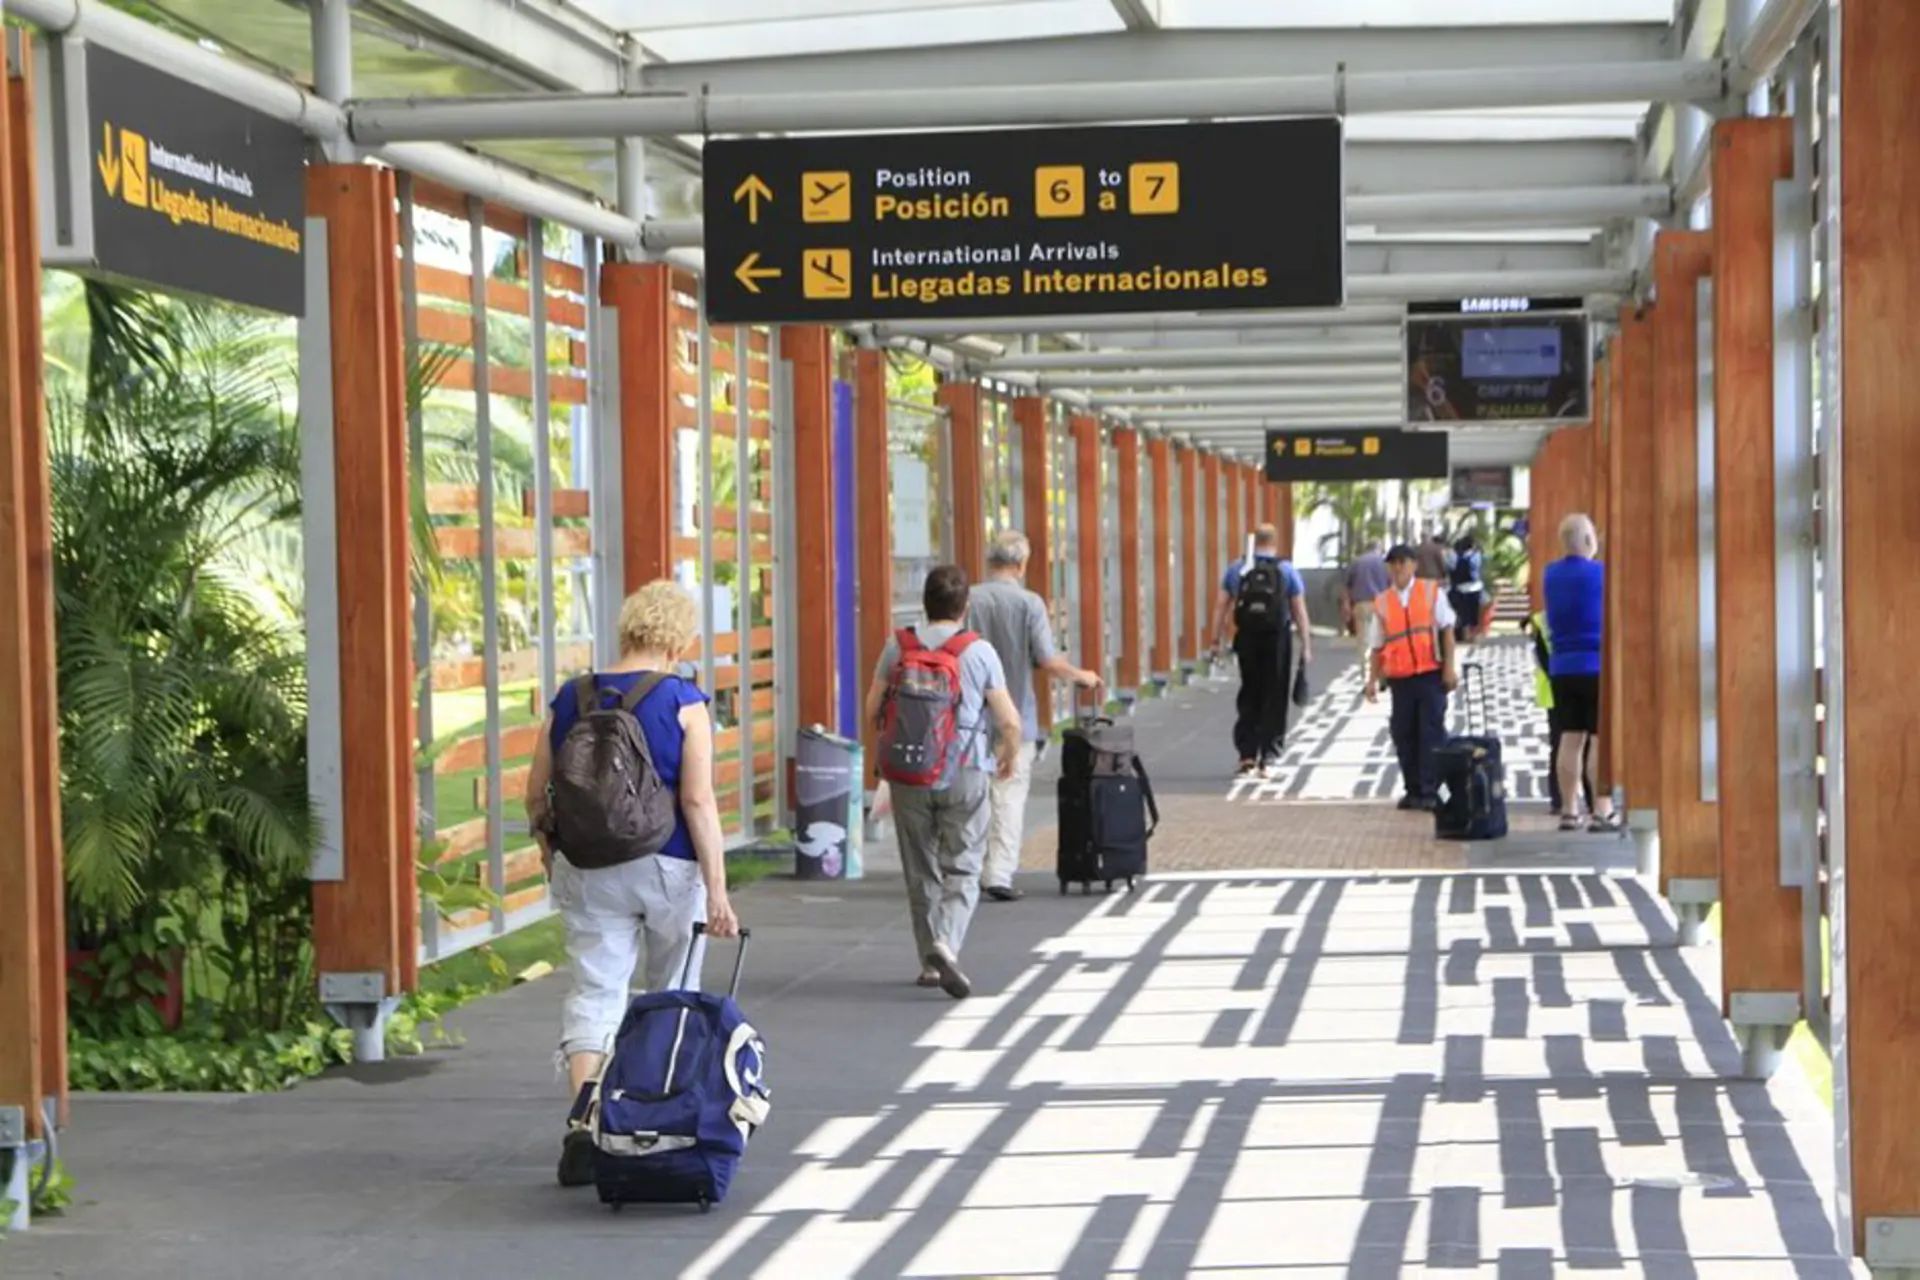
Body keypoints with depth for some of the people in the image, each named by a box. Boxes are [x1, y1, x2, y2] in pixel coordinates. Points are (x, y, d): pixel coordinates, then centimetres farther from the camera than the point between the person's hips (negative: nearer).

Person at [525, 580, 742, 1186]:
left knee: (594, 993, 1)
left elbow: (535, 795, 6)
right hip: (669, 867, -2)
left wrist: (551, 853, 22)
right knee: (675, 996, 16)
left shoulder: (568, 701, 2)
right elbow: (698, 801, -14)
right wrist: (718, 890, -13)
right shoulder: (683, 702, -9)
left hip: (586, 871, 2)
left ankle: (583, 1122, -19)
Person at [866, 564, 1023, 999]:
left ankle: (930, 962, 18)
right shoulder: (979, 651, -6)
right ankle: (945, 944, -21)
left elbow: (872, 710, 4)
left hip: (908, 774, 2)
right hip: (964, 774, -2)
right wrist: (1009, 757, 15)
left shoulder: (897, 648, 0)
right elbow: (1009, 721, -6)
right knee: (961, 870, 1)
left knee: (921, 872, 12)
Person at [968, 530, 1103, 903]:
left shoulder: (968, 601, -2)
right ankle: (999, 874, -3)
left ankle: (975, 872, 16)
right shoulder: (1029, 603, -9)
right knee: (1010, 796, 3)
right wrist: (1082, 677, 5)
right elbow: (1048, 662, -12)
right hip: (1016, 718, -3)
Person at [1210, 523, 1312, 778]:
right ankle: (1268, 757, 5)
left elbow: (1221, 606, 4)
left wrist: (1217, 639, 8)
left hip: (1247, 639, 2)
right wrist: (1306, 645, 1)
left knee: (1249, 697, 12)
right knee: (1274, 698, 6)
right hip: (1277, 639, -2)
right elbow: (1299, 611, -3)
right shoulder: (1287, 570, 0)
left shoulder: (1236, 570, 5)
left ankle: (1247, 756, 6)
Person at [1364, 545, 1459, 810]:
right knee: (1404, 736, 4)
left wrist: (1449, 667, -5)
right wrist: (1372, 679, 6)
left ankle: (1430, 791, -4)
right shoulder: (1382, 602, 10)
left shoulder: (1431, 592, 5)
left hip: (1431, 675, -3)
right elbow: (1377, 646, 12)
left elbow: (1447, 630, 2)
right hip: (1400, 678, 3)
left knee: (1432, 733, -6)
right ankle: (1414, 791, 13)